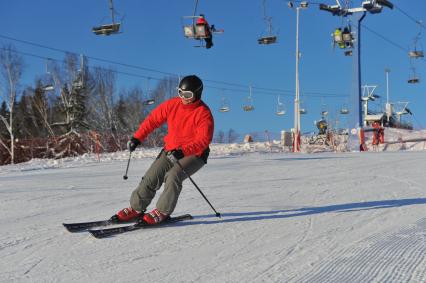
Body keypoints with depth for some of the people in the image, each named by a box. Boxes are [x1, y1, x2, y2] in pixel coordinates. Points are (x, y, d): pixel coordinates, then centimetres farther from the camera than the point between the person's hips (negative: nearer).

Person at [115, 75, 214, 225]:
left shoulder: (204, 113, -16)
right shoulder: (173, 104, -2)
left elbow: (203, 140, -25)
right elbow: (153, 119, 5)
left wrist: (182, 151, -37)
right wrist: (137, 137, -4)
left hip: (194, 155, -5)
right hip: (171, 151, 5)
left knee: (173, 176, -29)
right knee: (151, 177, -7)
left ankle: (162, 212, -14)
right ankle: (136, 208, 10)